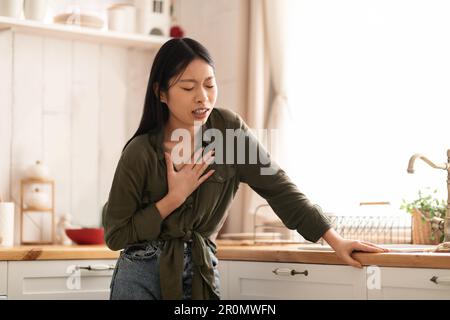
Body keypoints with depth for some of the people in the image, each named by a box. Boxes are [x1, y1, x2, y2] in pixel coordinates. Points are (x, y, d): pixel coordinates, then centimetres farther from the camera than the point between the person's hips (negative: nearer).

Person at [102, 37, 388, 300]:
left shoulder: (229, 128, -8)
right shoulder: (140, 153, -14)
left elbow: (277, 187, -6)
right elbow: (115, 235, -8)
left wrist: (336, 240, -10)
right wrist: (173, 198, -17)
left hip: (202, 272, 2)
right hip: (144, 276, -2)